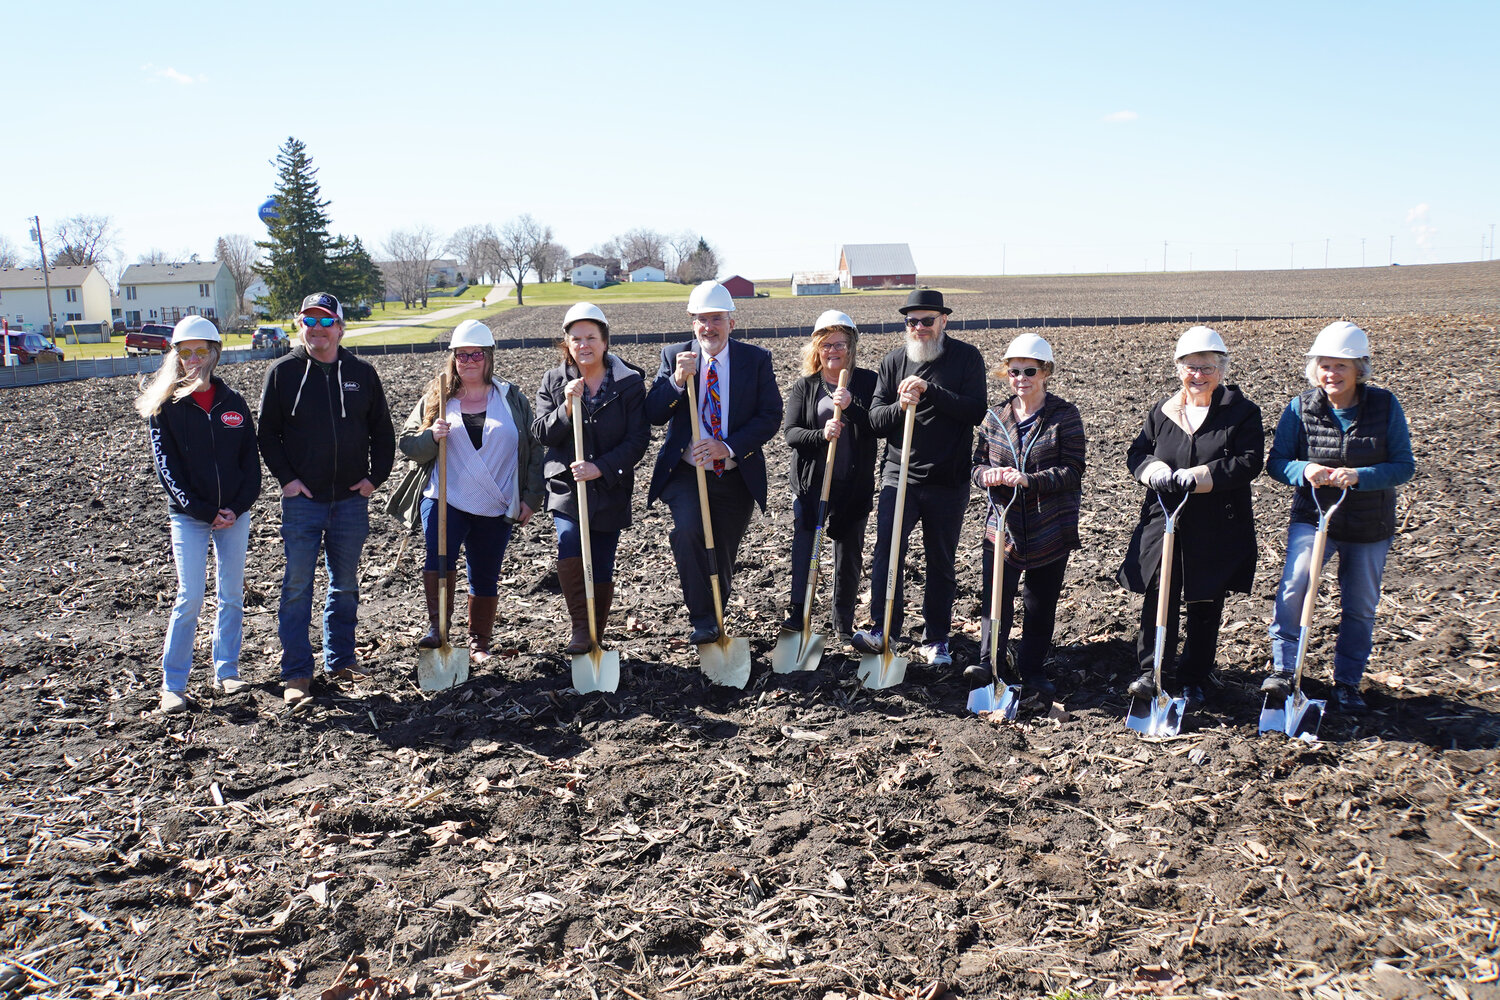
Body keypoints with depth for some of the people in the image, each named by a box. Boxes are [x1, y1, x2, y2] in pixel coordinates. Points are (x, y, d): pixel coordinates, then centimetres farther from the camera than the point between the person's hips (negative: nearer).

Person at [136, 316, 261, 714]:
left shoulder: (233, 403, 6)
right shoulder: (165, 406, -1)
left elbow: (251, 460, 6)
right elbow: (167, 468, -5)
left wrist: (238, 508, -7)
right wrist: (205, 512, -13)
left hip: (234, 515, 3)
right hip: (189, 517, -3)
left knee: (232, 596, 8)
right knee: (190, 599, -6)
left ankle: (226, 672, 21)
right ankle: (173, 684, 4)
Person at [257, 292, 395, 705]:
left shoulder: (362, 373, 6)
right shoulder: (283, 371, 0)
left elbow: (382, 431, 11)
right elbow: (267, 431, 3)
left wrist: (375, 476, 1)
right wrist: (285, 477, -6)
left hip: (352, 499, 2)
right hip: (302, 499, -2)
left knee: (345, 585, 12)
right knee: (297, 586, -2)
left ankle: (341, 660, 25)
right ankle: (296, 672, 7)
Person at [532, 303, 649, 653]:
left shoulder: (630, 382, -3)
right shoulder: (553, 382, 3)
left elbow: (638, 439, -7)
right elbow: (541, 434, -2)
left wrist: (600, 468, -18)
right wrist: (566, 408, -19)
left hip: (610, 490, 0)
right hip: (565, 484, 1)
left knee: (602, 570, 6)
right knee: (570, 557, -20)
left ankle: (595, 639, 25)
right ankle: (580, 629, -1)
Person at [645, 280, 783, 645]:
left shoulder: (756, 359, -1)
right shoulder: (674, 356, 1)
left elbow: (771, 416, -7)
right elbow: (653, 414, -5)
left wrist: (728, 447, -19)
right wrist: (677, 380, -23)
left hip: (736, 477, 1)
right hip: (685, 474, -1)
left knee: (723, 558, 11)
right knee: (687, 530, -28)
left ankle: (714, 619, 36)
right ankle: (702, 619, -14)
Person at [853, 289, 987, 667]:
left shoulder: (966, 357, 0)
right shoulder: (893, 361, 6)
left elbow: (976, 411, -12)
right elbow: (875, 420, 4)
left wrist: (930, 390, -21)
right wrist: (900, 406, -17)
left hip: (948, 480, -1)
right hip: (900, 475, 1)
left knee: (941, 562, 9)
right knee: (887, 551, -12)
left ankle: (937, 639, 20)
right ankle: (884, 630, -5)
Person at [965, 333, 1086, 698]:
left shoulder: (1065, 415, -5)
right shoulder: (994, 418, 6)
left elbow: (1072, 471, -12)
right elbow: (977, 463, 9)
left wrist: (1028, 480, -26)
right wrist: (989, 474, -15)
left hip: (1050, 530, -2)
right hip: (1002, 526, 2)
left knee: (1041, 605, 9)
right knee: (995, 598, -6)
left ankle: (1033, 669, 23)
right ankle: (988, 663, 2)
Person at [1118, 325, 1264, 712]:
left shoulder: (1242, 412, -1)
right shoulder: (1162, 411, 9)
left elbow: (1250, 462, -12)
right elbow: (1137, 452, 8)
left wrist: (1200, 475, -25)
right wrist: (1156, 471, -16)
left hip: (1218, 531, -2)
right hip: (1163, 521, 2)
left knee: (1206, 606, 7)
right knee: (1158, 597, -5)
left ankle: (1194, 680, 20)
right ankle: (1152, 672, 3)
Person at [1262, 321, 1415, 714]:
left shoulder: (1385, 405, -9)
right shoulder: (1300, 408, -8)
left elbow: (1404, 466, -11)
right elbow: (1276, 462, -6)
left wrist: (1357, 476, -28)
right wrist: (1304, 471, -28)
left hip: (1370, 525, 1)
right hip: (1312, 517, -1)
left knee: (1359, 606, 11)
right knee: (1294, 582, -23)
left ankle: (1347, 683, 28)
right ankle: (1282, 669, -10)